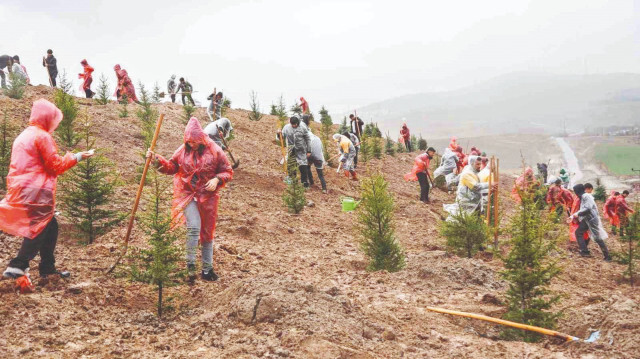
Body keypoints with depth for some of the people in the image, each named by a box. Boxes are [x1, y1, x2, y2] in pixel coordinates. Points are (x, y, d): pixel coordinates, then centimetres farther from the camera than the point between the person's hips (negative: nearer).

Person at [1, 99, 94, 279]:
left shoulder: (24, 136, 19)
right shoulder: (43, 136, -9)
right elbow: (56, 166, -9)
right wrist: (77, 157, 0)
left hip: (20, 190, 9)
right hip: (36, 192, -9)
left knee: (50, 227, 15)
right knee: (40, 229, -6)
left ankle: (47, 268, 19)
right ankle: (17, 267, -12)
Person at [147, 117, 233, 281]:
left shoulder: (214, 151, -5)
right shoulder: (183, 151, 0)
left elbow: (228, 171, -1)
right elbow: (171, 167, 10)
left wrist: (217, 179, -19)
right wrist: (157, 160, -6)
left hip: (208, 196, 1)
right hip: (187, 194, -1)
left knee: (207, 232, 10)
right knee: (193, 227, -20)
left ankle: (207, 269, 22)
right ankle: (191, 265, -8)